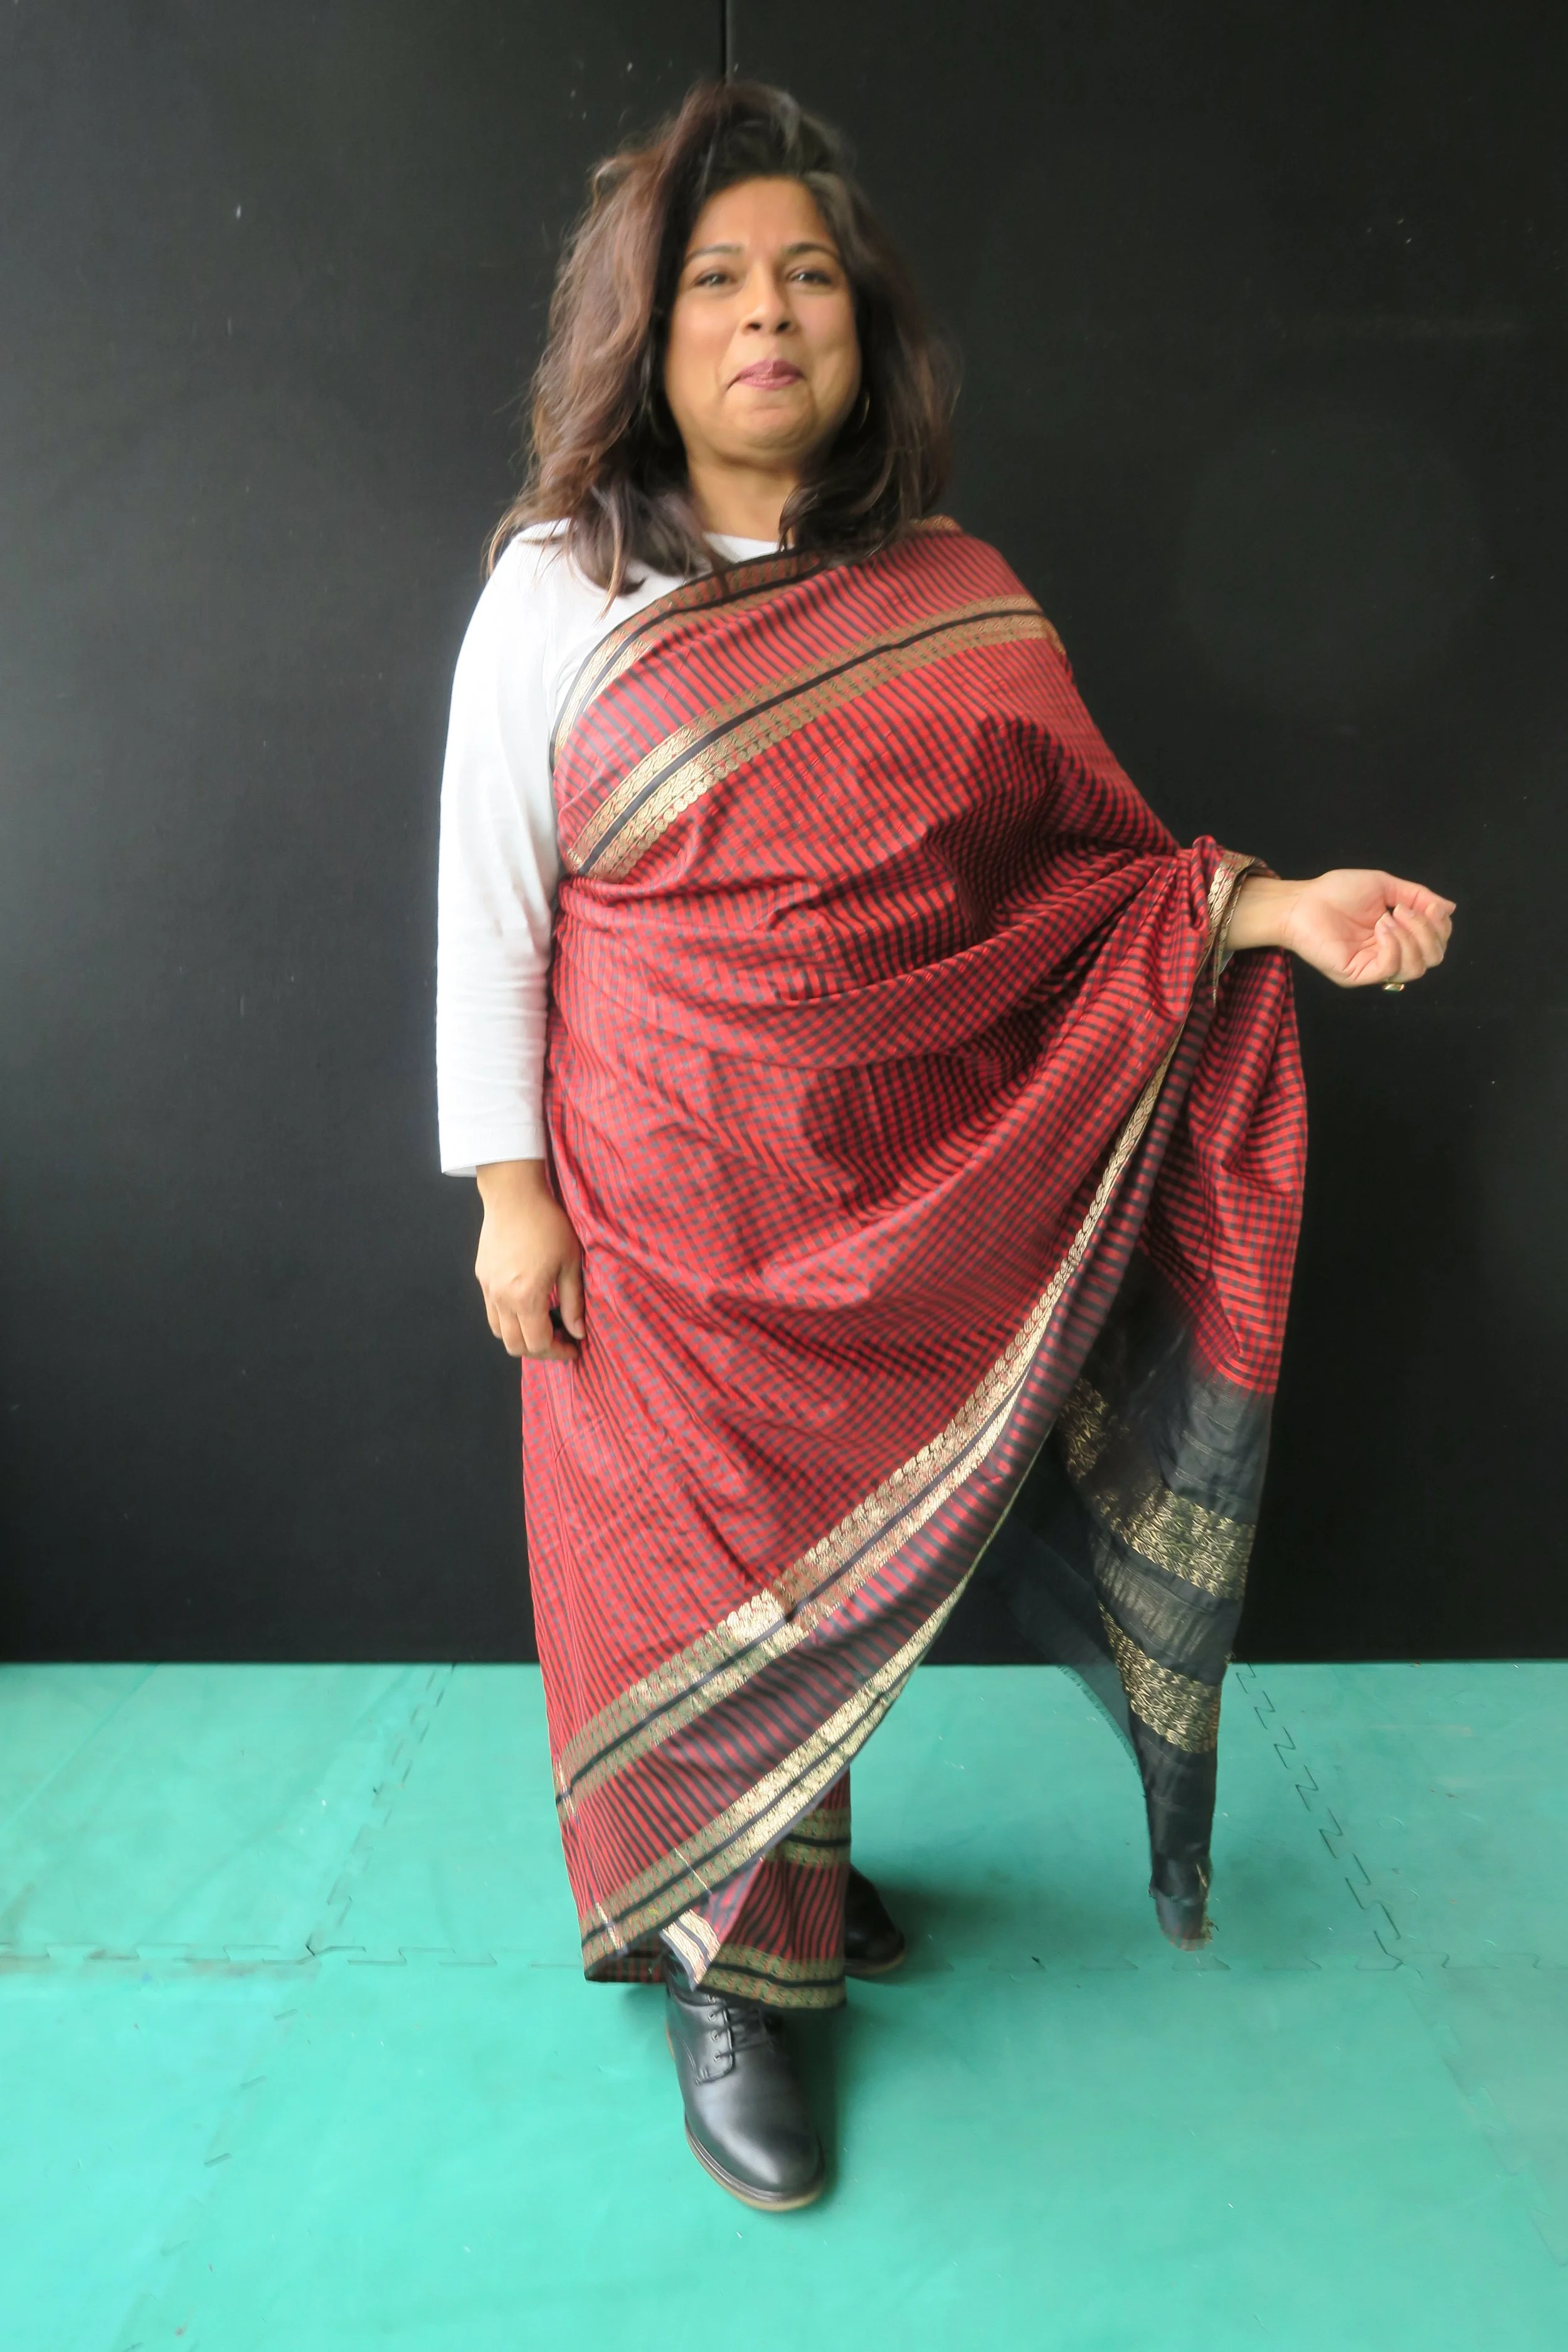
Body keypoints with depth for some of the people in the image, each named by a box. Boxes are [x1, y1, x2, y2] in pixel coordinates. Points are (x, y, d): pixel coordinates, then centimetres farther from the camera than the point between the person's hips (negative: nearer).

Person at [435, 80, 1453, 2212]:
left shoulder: (960, 598, 4)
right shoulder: (559, 594, -3)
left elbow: (1085, 865, 6)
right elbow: (491, 910, -4)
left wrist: (1270, 906, -11)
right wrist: (511, 1194, -8)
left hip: (904, 1208, 3)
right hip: (668, 1218, -2)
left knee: (848, 1546, 15)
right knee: (691, 1569, 5)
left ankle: (811, 1870, 41)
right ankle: (719, 1971, 26)